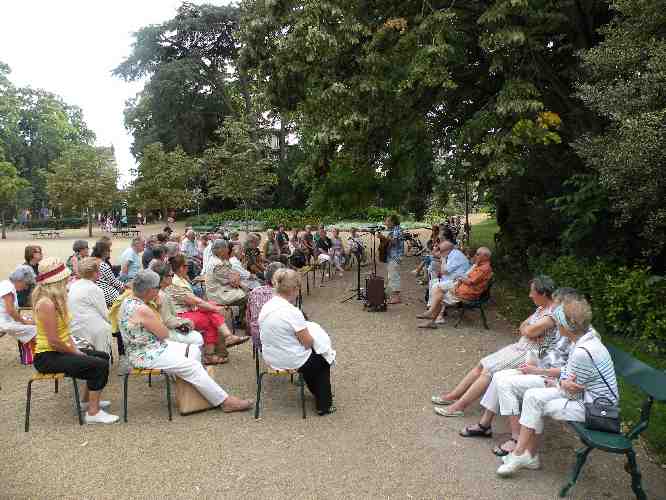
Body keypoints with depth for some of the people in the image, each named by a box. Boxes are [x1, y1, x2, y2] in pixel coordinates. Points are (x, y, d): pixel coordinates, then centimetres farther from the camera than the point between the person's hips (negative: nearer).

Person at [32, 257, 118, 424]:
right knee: (100, 365, -19)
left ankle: (86, 401, 27)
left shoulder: (56, 299, 7)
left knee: (103, 356, 18)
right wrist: (75, 353, -12)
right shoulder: (46, 303, -24)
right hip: (47, 357, -10)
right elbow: (54, 341, -25)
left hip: (57, 351, 10)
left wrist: (75, 349, -1)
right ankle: (93, 413, -9)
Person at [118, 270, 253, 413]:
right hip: (148, 356, -11)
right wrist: (156, 315, 0)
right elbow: (164, 334, -16)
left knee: (194, 351, 9)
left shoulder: (128, 301, 5)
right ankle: (225, 401, -4)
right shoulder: (142, 310, -26)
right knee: (192, 366, -12)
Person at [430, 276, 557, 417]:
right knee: (482, 365, 0)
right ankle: (453, 395, 5)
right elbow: (522, 327, 13)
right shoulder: (542, 308, 12)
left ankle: (460, 406, -13)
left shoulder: (554, 313, -19)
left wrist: (525, 328, 0)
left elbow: (529, 331, -22)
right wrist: (527, 330, -8)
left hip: (531, 354, -9)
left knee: (489, 370, -17)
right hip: (520, 347, 9)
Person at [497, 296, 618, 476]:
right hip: (585, 395, 9)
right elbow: (568, 371, 10)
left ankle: (521, 454, 6)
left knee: (534, 402, -11)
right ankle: (528, 455, 4)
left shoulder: (583, 352, -29)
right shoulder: (583, 339, 2)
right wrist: (563, 383, -10)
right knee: (532, 395, -1)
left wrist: (562, 385, 1)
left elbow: (572, 394, -19)